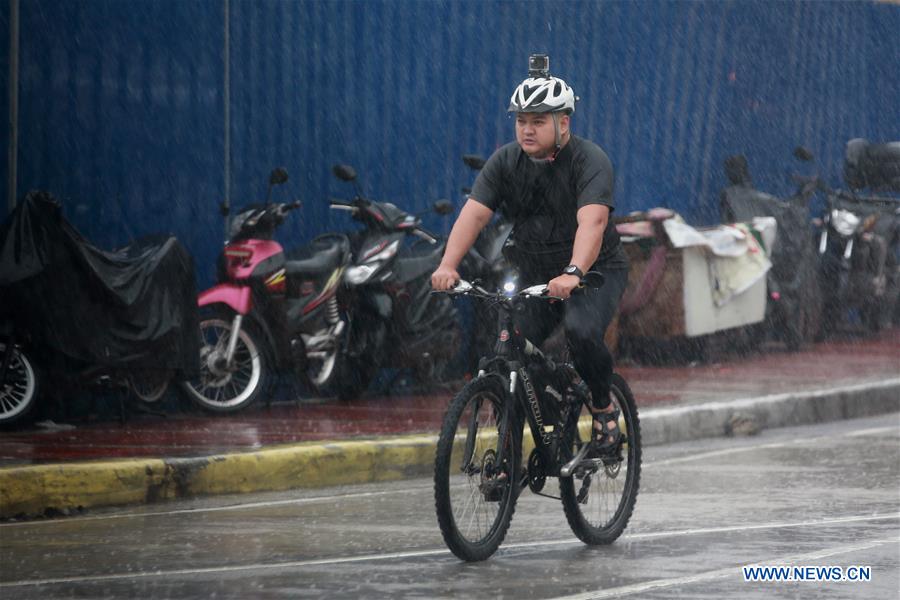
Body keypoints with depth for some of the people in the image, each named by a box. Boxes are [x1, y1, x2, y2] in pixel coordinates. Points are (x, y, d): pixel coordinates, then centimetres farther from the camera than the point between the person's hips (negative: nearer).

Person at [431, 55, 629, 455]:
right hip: (534, 274, 5)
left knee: (582, 332, -31)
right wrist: (448, 265, -35)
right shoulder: (505, 162, -6)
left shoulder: (590, 161, -20)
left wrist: (573, 273, -52)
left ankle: (603, 408, -5)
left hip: (595, 270, -4)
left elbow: (592, 221, -35)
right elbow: (473, 213, -18)